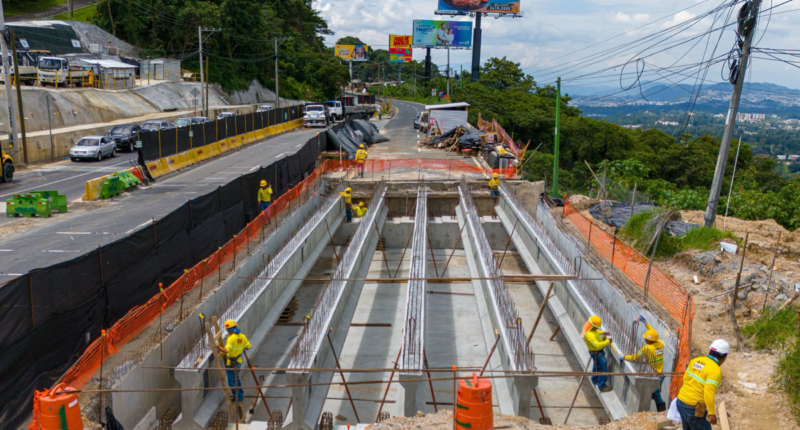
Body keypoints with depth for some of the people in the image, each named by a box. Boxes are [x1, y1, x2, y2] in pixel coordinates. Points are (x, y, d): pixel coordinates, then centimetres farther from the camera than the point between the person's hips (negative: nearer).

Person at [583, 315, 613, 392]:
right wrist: (607, 341, -35)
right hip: (597, 353, -10)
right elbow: (598, 345, -44)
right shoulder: (589, 335, -39)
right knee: (603, 368, 1)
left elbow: (596, 331, 18)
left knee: (596, 366, 29)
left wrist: (602, 332, 2)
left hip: (599, 351, 10)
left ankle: (595, 380, 50)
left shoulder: (590, 328, -8)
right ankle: (602, 386, 15)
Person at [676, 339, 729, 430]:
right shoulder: (715, 370, -17)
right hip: (694, 408, -8)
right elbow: (709, 393, -24)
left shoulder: (696, 361, 5)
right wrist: (712, 413, -18)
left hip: (681, 401, 8)